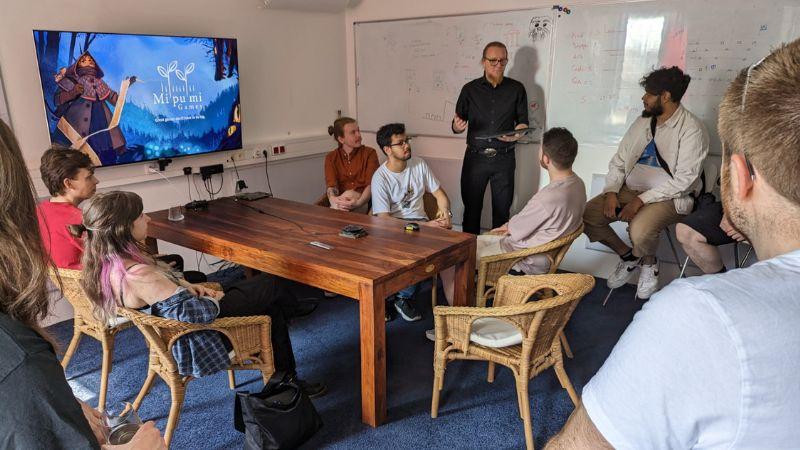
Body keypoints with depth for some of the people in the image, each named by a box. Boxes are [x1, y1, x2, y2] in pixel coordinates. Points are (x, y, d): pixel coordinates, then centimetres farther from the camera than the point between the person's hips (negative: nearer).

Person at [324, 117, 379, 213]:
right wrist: (333, 199, -31)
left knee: (350, 194, -34)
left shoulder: (369, 153, 6)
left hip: (363, 202, 0)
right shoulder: (331, 157, 11)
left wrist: (358, 203, -29)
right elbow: (331, 184, -4)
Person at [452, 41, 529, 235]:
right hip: (475, 157, 0)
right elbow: (456, 125, 6)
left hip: (504, 158, 0)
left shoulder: (516, 89, 6)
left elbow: (523, 122, 10)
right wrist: (457, 126, -19)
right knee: (471, 208, 4)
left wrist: (516, 134, -13)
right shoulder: (470, 89, 6)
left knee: (502, 210, 5)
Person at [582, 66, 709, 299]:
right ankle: (628, 256, 12)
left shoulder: (691, 129, -11)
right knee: (588, 215, -13)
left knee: (640, 229, -35)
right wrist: (611, 192, -7)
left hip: (671, 197, -6)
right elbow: (619, 160, 10)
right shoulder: (644, 121, 10)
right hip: (632, 189, 6)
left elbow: (684, 180, -17)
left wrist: (641, 200, -22)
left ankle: (649, 263, 3)